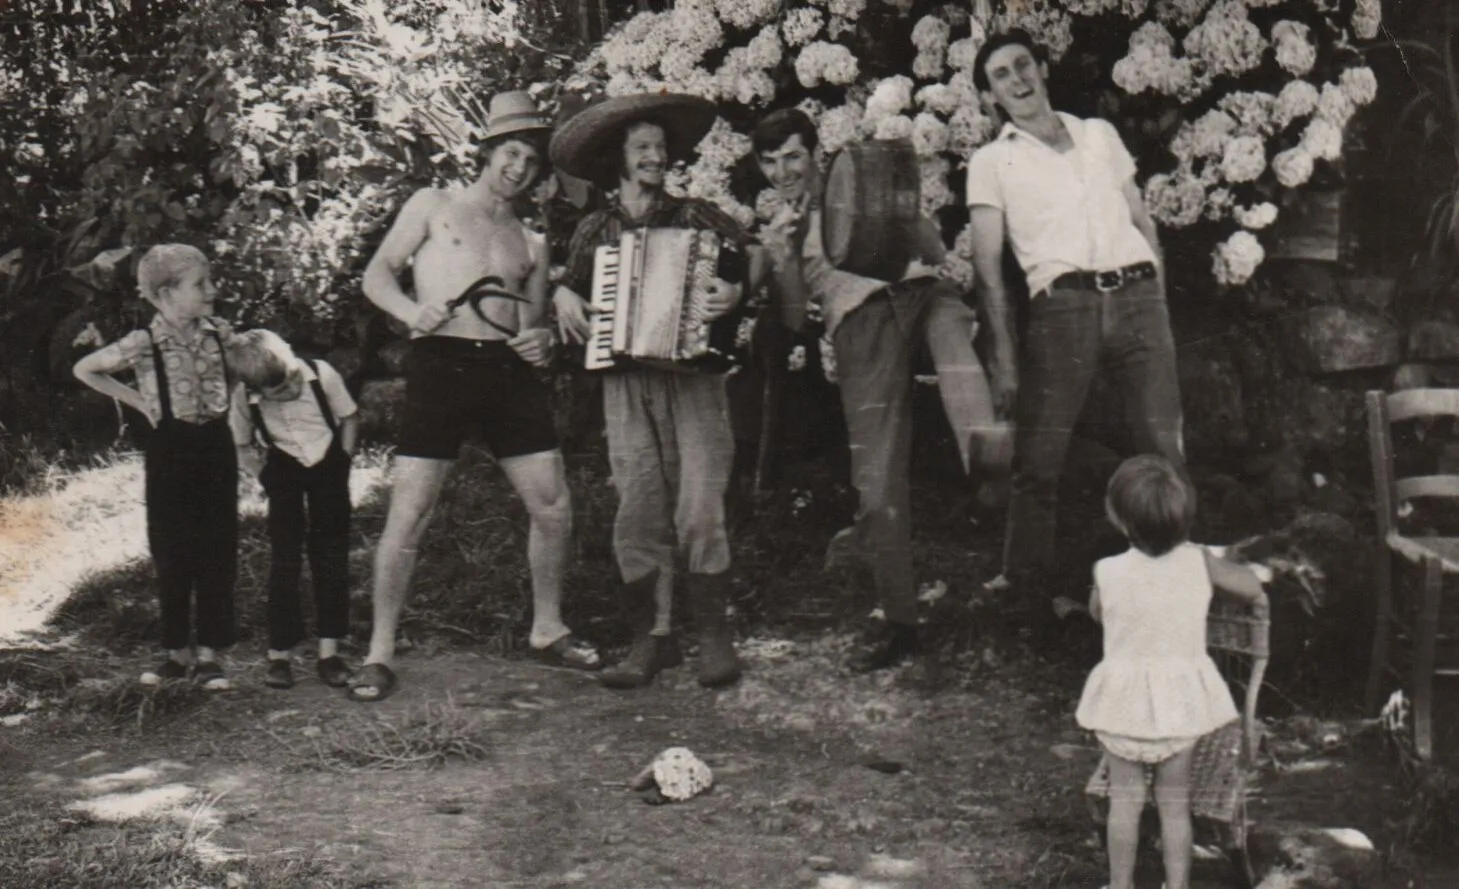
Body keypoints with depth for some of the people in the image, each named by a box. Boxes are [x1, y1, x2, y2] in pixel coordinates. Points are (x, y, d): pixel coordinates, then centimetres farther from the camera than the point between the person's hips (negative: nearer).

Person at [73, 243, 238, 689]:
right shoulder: (144, 344, -13)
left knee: (217, 551, 2)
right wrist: (138, 401, -3)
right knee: (172, 554, 5)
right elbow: (84, 370, 0)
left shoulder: (219, 332, -2)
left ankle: (209, 653, 10)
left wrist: (225, 398, 4)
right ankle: (177, 652, 18)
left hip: (216, 445, 3)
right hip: (170, 449, -3)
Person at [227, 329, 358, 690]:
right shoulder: (245, 400, -16)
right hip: (284, 471, 0)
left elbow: (349, 419, -3)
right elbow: (242, 448, 2)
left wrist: (343, 462, -7)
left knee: (331, 555, 1)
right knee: (284, 558, -5)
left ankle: (329, 652, 7)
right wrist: (264, 475, -8)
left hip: (327, 462, 0)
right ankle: (278, 655, 2)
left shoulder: (321, 376, -20)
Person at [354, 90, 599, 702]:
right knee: (408, 514, -9)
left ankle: (547, 631, 21)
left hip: (508, 371, 5)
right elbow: (377, 276, 7)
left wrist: (542, 343, 0)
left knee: (554, 508, 2)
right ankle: (380, 653, 1)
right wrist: (411, 311, -14)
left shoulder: (531, 244, 23)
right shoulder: (434, 206, 11)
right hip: (440, 362, -5)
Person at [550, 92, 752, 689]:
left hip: (694, 376, -2)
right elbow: (570, 290, 27)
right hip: (626, 384, 2)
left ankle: (714, 633, 1)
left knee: (699, 510, -10)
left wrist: (736, 290, -18)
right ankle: (653, 636, 6)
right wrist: (563, 298, 4)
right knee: (637, 512, -3)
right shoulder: (595, 230, 15)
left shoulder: (696, 216, 8)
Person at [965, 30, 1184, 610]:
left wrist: (1159, 306, 13)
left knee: (1162, 445, -1)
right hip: (1062, 305, -2)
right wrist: (1003, 354, -6)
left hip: (1137, 296, 3)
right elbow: (988, 265, 3)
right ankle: (1024, 579, 7)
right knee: (1039, 453, -5)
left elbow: (1143, 221, 22)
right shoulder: (991, 161, 10)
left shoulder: (1099, 134, 20)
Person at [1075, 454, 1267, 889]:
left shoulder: (1108, 572, -17)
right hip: (1180, 699, 1)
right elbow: (1251, 586, 4)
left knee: (1125, 800, 13)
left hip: (1124, 700, -1)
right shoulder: (1199, 563, -14)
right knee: (1175, 803, 13)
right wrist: (1255, 598, 27)